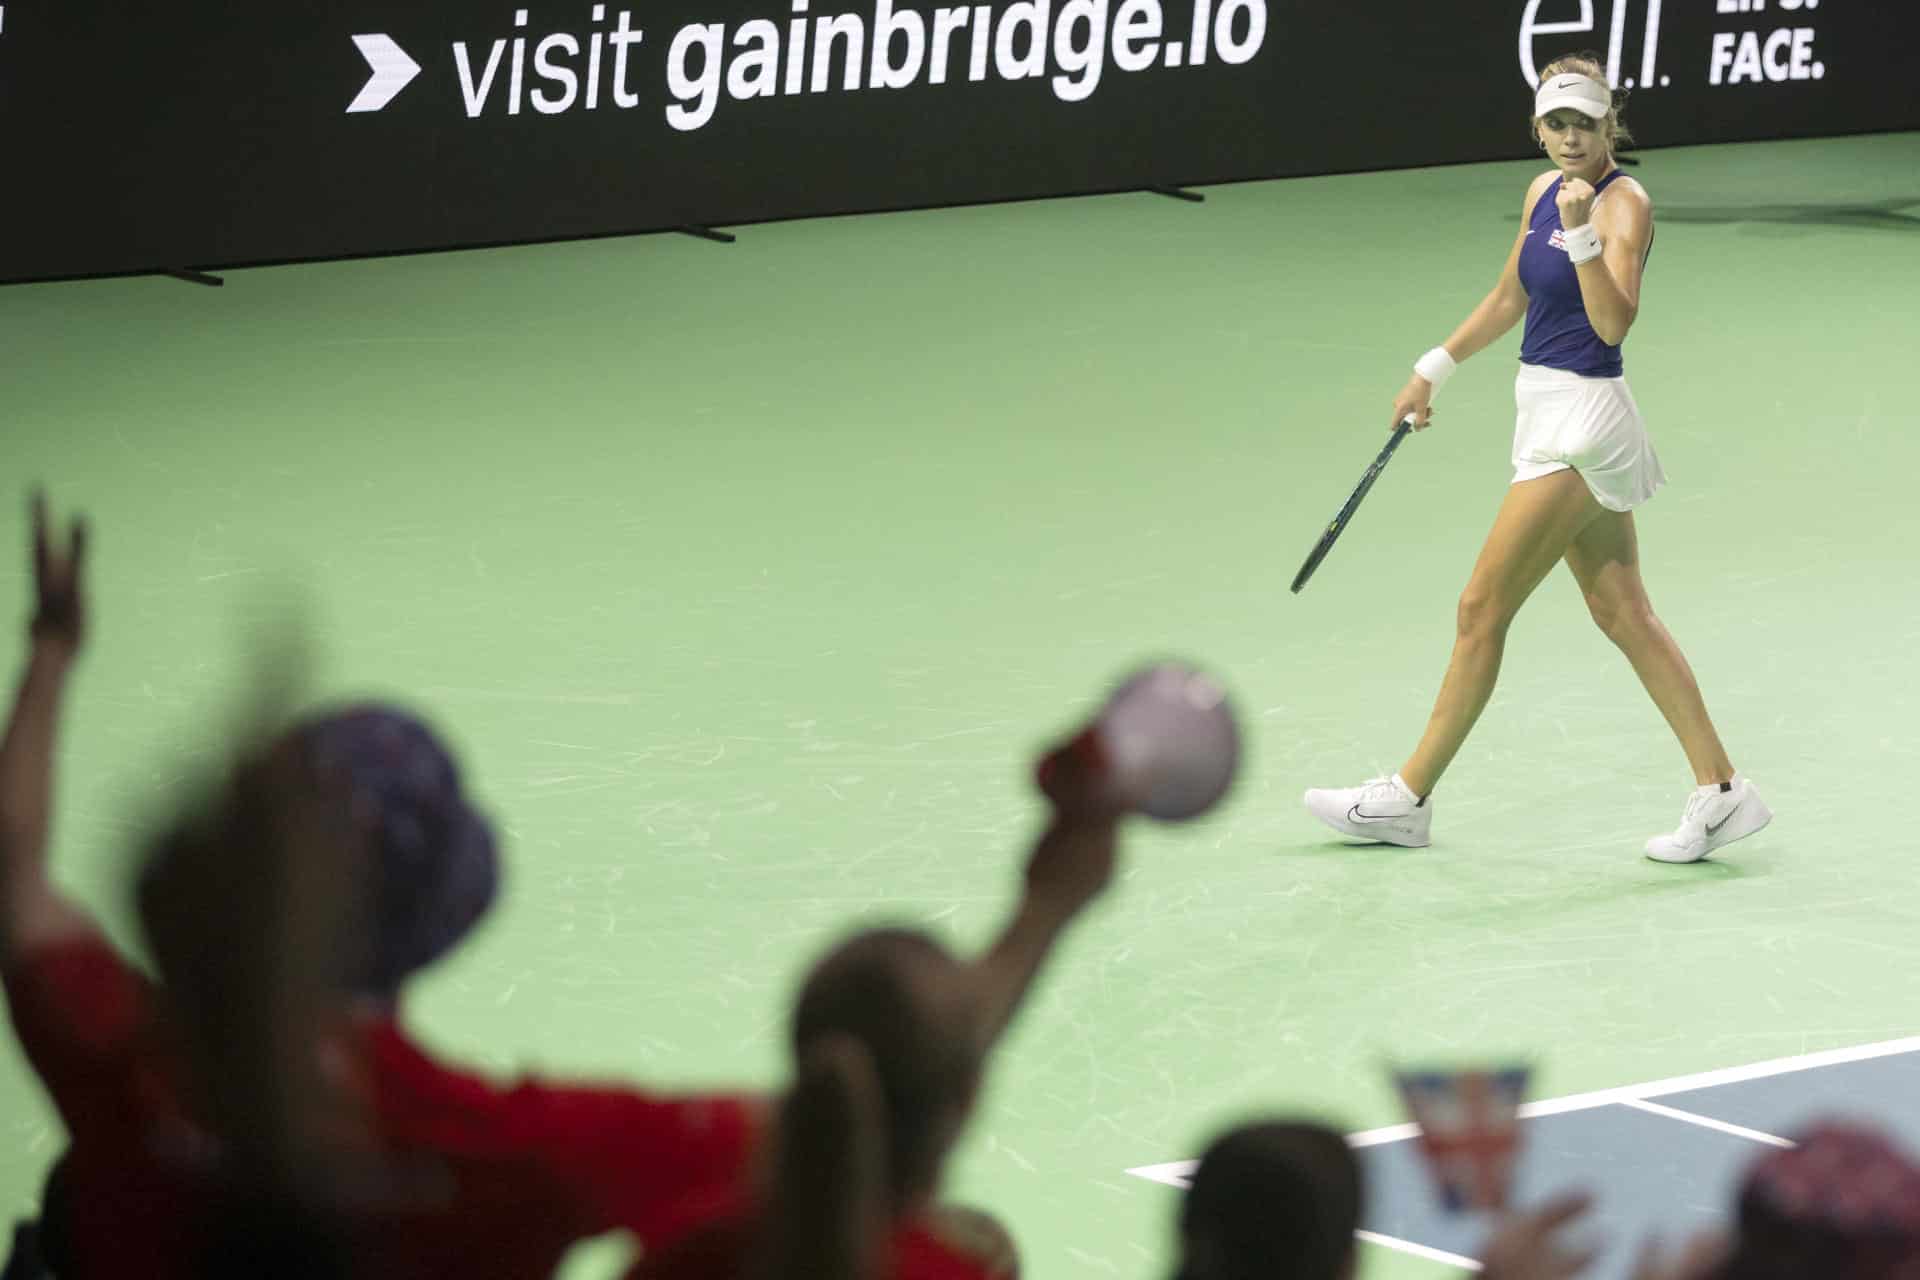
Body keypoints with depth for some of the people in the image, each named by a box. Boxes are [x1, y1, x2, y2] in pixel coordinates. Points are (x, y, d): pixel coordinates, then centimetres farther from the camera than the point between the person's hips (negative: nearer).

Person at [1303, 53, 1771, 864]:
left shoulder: (1624, 203, -15)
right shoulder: (1543, 191, 9)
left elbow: (1614, 323, -28)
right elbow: (1510, 298, 24)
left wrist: (1582, 233, -37)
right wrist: (1436, 369, 26)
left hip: (1581, 423, -9)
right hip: (1550, 416, 9)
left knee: (1481, 609, -2)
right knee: (1623, 615, 8)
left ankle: (1407, 799, 7)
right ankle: (1720, 792, 10)